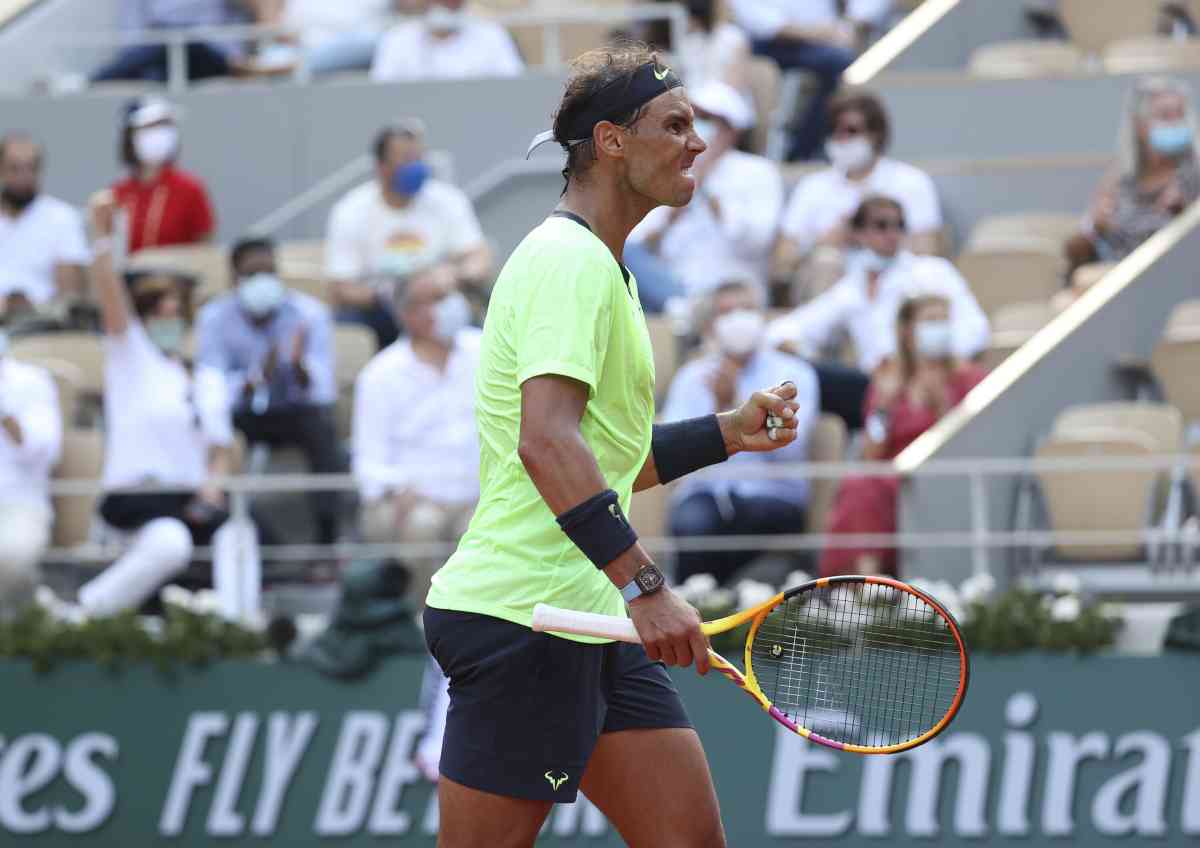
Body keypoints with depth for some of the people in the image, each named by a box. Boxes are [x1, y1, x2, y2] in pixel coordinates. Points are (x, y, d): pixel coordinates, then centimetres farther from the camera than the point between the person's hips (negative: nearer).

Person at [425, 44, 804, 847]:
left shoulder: (601, 268, 20)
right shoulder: (569, 260, -13)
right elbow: (546, 447, -27)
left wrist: (728, 432, 17)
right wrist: (644, 584, -33)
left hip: (595, 627, 10)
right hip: (522, 621, -10)